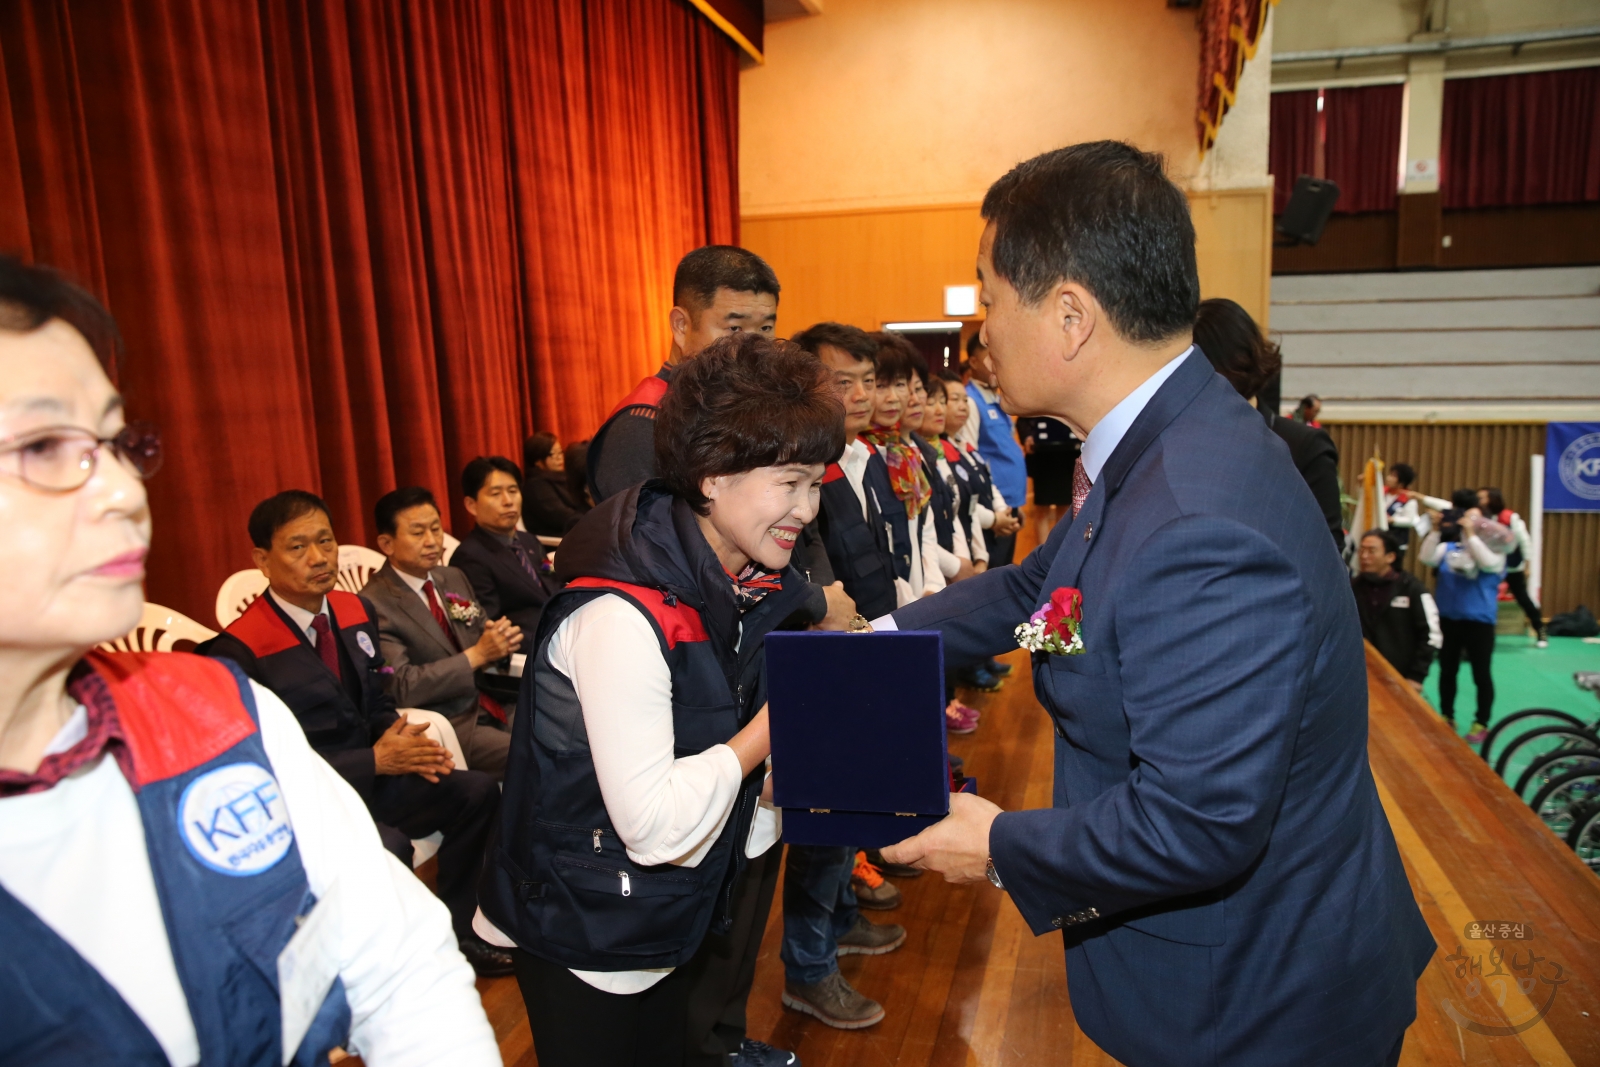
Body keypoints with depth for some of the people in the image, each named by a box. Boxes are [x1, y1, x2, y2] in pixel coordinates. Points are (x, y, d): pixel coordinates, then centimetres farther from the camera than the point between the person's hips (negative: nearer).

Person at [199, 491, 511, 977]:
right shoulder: (239, 652, -18)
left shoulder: (355, 612, 4)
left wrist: (401, 741, -9)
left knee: (477, 791, -10)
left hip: (370, 774, 7)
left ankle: (458, 935, 8)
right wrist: (375, 760, -22)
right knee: (388, 848, -32)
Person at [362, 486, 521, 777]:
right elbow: (401, 686, -18)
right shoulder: (375, 605, -10)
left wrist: (501, 639, -8)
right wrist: (476, 656, -22)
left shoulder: (454, 578, 12)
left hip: (491, 706, 7)